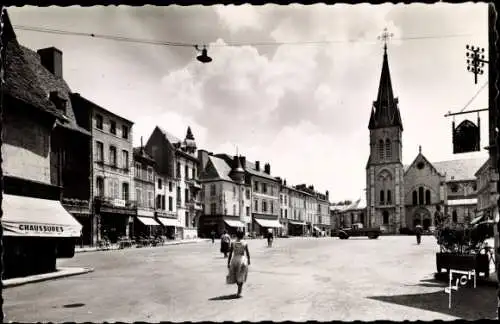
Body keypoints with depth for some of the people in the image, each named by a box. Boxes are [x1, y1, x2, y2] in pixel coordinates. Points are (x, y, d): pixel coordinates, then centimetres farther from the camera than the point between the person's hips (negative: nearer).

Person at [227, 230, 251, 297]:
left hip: (234, 260, 1)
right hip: (242, 260, -1)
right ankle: (239, 292, -1)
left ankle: (239, 288, 36)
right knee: (241, 276, 5)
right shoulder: (245, 243, -7)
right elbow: (248, 253, -1)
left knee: (235, 275, 21)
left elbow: (230, 254, -5)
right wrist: (249, 260, 15)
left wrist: (228, 263, 2)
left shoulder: (233, 243, -5)